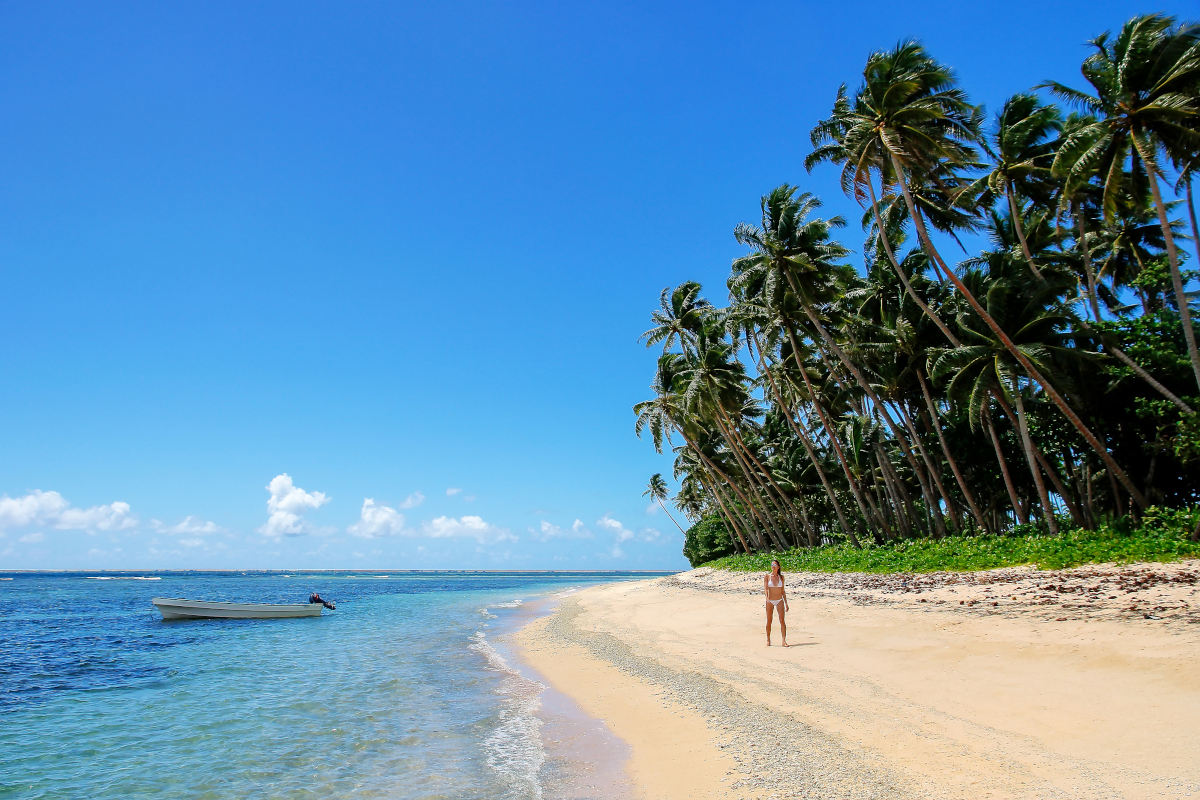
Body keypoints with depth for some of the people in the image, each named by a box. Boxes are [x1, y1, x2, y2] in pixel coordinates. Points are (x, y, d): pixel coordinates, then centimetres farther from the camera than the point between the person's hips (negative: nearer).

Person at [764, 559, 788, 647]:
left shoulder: (781, 577, 6)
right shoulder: (767, 576, 0)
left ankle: (784, 641, -9)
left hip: (779, 601, 1)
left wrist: (786, 603, 10)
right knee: (769, 621, 5)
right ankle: (768, 640, 18)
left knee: (782, 620, -9)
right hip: (770, 601, -1)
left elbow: (783, 591, 11)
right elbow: (765, 588, -10)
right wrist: (767, 597, -28)